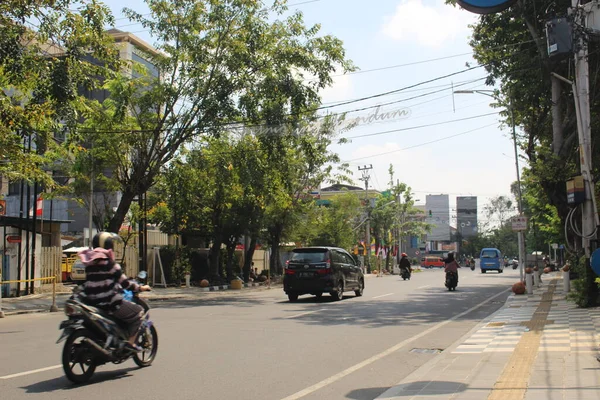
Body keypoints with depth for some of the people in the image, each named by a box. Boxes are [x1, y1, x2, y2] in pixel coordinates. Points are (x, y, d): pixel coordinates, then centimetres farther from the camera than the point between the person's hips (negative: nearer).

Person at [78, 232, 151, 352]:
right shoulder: (108, 263, -14)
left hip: (91, 302, 8)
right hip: (109, 303, -8)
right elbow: (124, 282, -12)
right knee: (138, 312, 4)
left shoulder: (89, 262, 9)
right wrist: (140, 288, 1)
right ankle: (131, 342, -4)